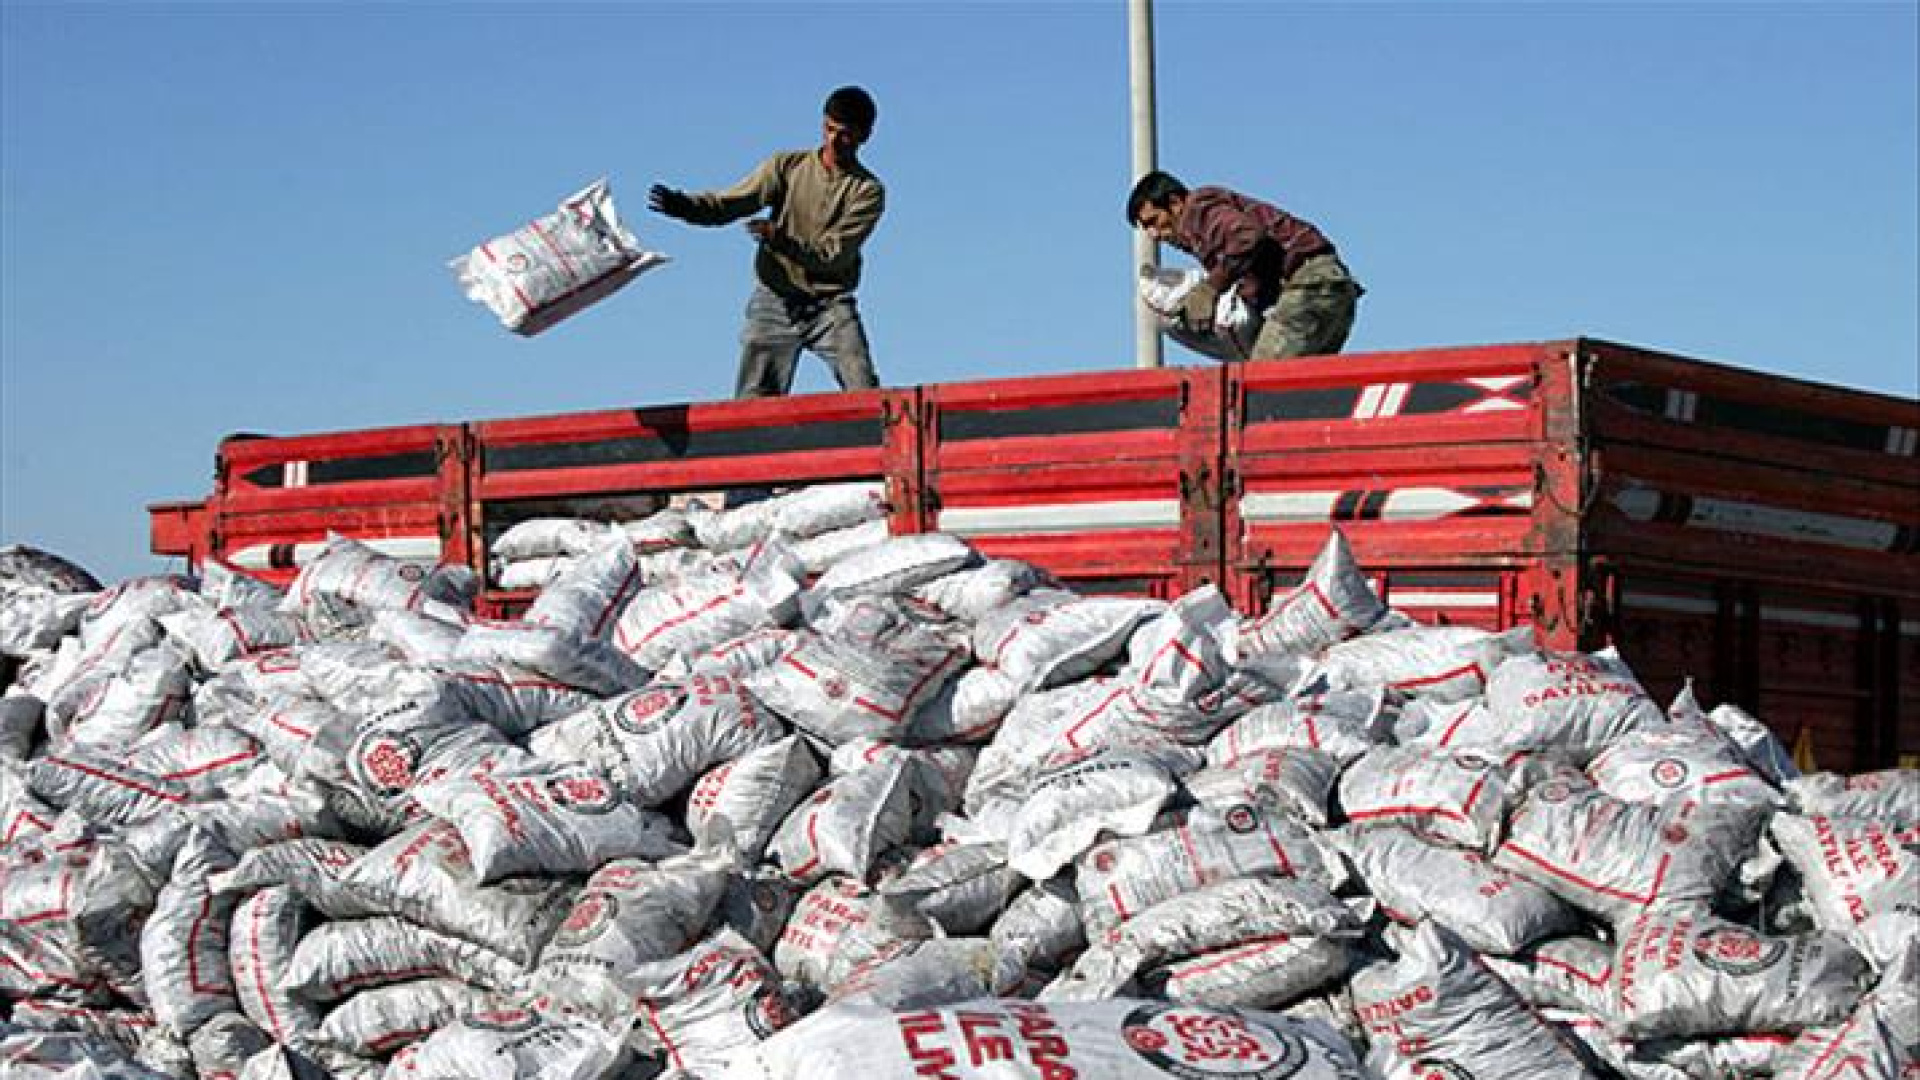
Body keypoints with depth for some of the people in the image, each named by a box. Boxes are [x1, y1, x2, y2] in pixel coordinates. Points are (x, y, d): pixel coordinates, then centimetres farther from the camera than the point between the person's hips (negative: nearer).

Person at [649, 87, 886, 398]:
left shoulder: (868, 191, -3)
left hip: (830, 306, -1)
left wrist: (781, 240, -30)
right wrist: (681, 204, -23)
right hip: (775, 303, 1)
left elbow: (835, 255, -14)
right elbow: (728, 204, -3)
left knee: (866, 396, -17)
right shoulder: (787, 165, 4)